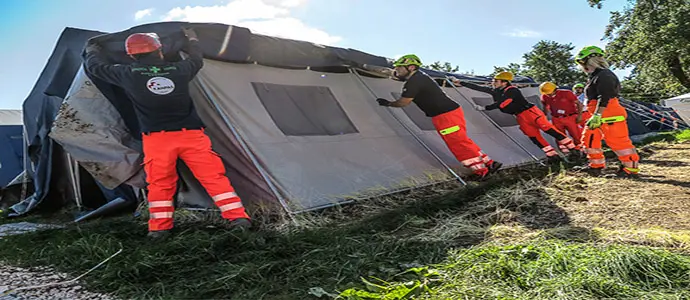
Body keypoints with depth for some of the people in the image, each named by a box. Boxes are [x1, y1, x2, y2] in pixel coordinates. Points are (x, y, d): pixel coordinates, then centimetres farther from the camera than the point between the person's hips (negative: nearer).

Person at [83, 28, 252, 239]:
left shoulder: (128, 75, 1)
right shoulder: (179, 70, 3)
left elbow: (96, 68, 18)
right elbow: (197, 61, 26)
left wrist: (92, 51, 39)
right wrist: (192, 40, 44)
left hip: (156, 139, 0)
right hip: (191, 134, 0)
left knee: (159, 183, 14)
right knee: (213, 176, 2)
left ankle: (159, 228, 16)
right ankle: (238, 218, -1)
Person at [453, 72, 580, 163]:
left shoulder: (512, 90, -17)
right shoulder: (495, 92, 6)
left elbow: (501, 105, -23)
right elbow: (478, 88, 6)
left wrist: (483, 108, -19)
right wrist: (461, 83, 4)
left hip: (530, 112, -7)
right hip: (521, 117, 7)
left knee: (548, 129, -12)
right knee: (534, 137, -1)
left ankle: (571, 148, -5)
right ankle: (552, 155, 2)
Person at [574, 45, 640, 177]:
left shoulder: (604, 75, -15)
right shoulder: (595, 77, 19)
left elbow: (604, 98, -24)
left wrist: (597, 115, -27)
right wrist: (595, 115, 27)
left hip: (610, 117, -11)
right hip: (600, 117, 11)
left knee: (619, 142, -5)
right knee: (589, 139, 12)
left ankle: (632, 168, 6)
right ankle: (596, 165, 21)